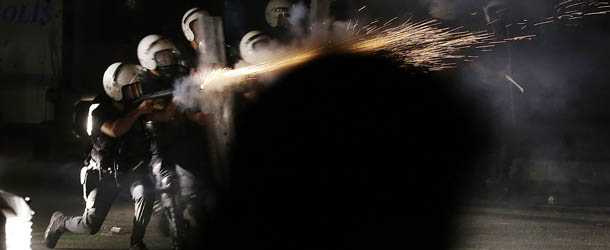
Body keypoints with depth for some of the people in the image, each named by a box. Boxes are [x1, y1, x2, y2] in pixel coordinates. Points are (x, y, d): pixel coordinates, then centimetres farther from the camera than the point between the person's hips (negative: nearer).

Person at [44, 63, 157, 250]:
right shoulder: (100, 112, -17)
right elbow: (115, 130, -35)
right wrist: (138, 112, -32)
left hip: (133, 170, 3)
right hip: (105, 174, -3)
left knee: (145, 194, -31)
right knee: (90, 225, -6)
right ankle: (59, 222, 29)